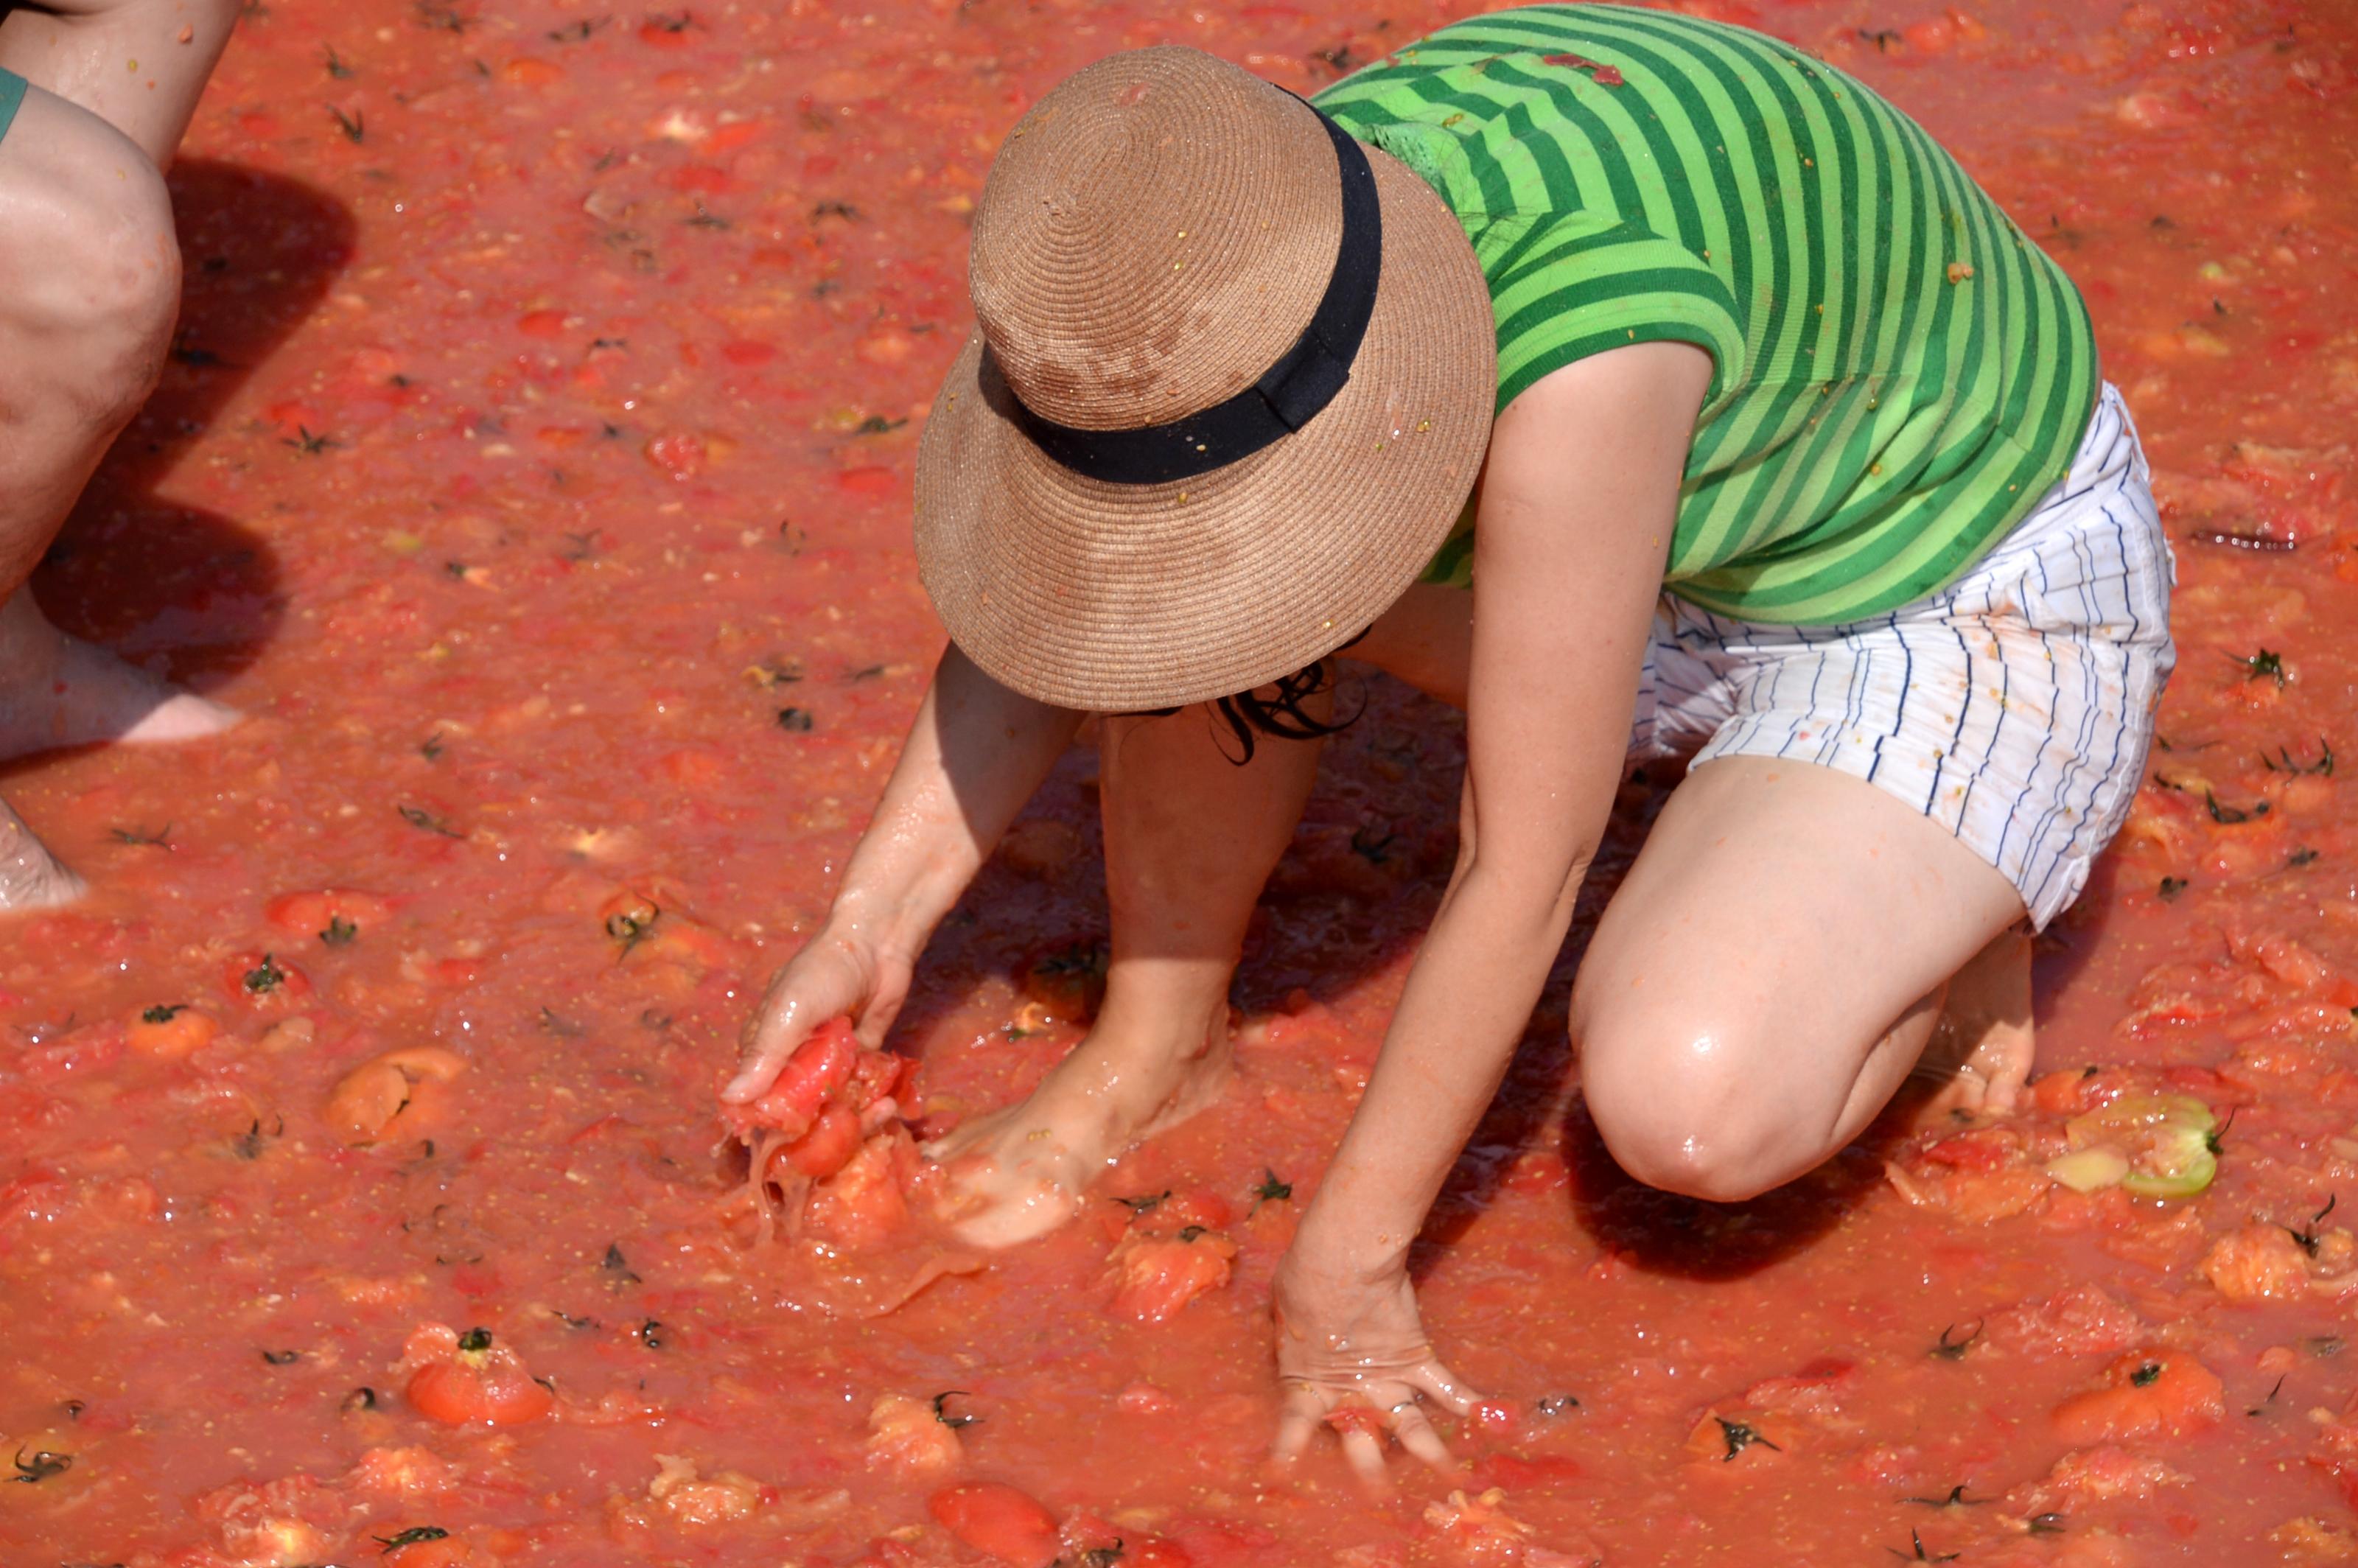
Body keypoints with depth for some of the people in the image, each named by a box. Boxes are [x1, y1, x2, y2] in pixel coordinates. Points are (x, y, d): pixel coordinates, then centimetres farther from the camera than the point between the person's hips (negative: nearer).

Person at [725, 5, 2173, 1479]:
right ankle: (1160, 1042, 6)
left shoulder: (1580, 351, -42)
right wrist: (874, 918, -6)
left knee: (1689, 1107, -31)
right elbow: (1047, 587, 0)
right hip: (1701, 539, 7)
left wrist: (1346, 1260, -24)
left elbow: (1520, 876, -32)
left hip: (1961, 603, -7)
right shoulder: (1248, 269, -19)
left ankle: (1930, 920, 0)